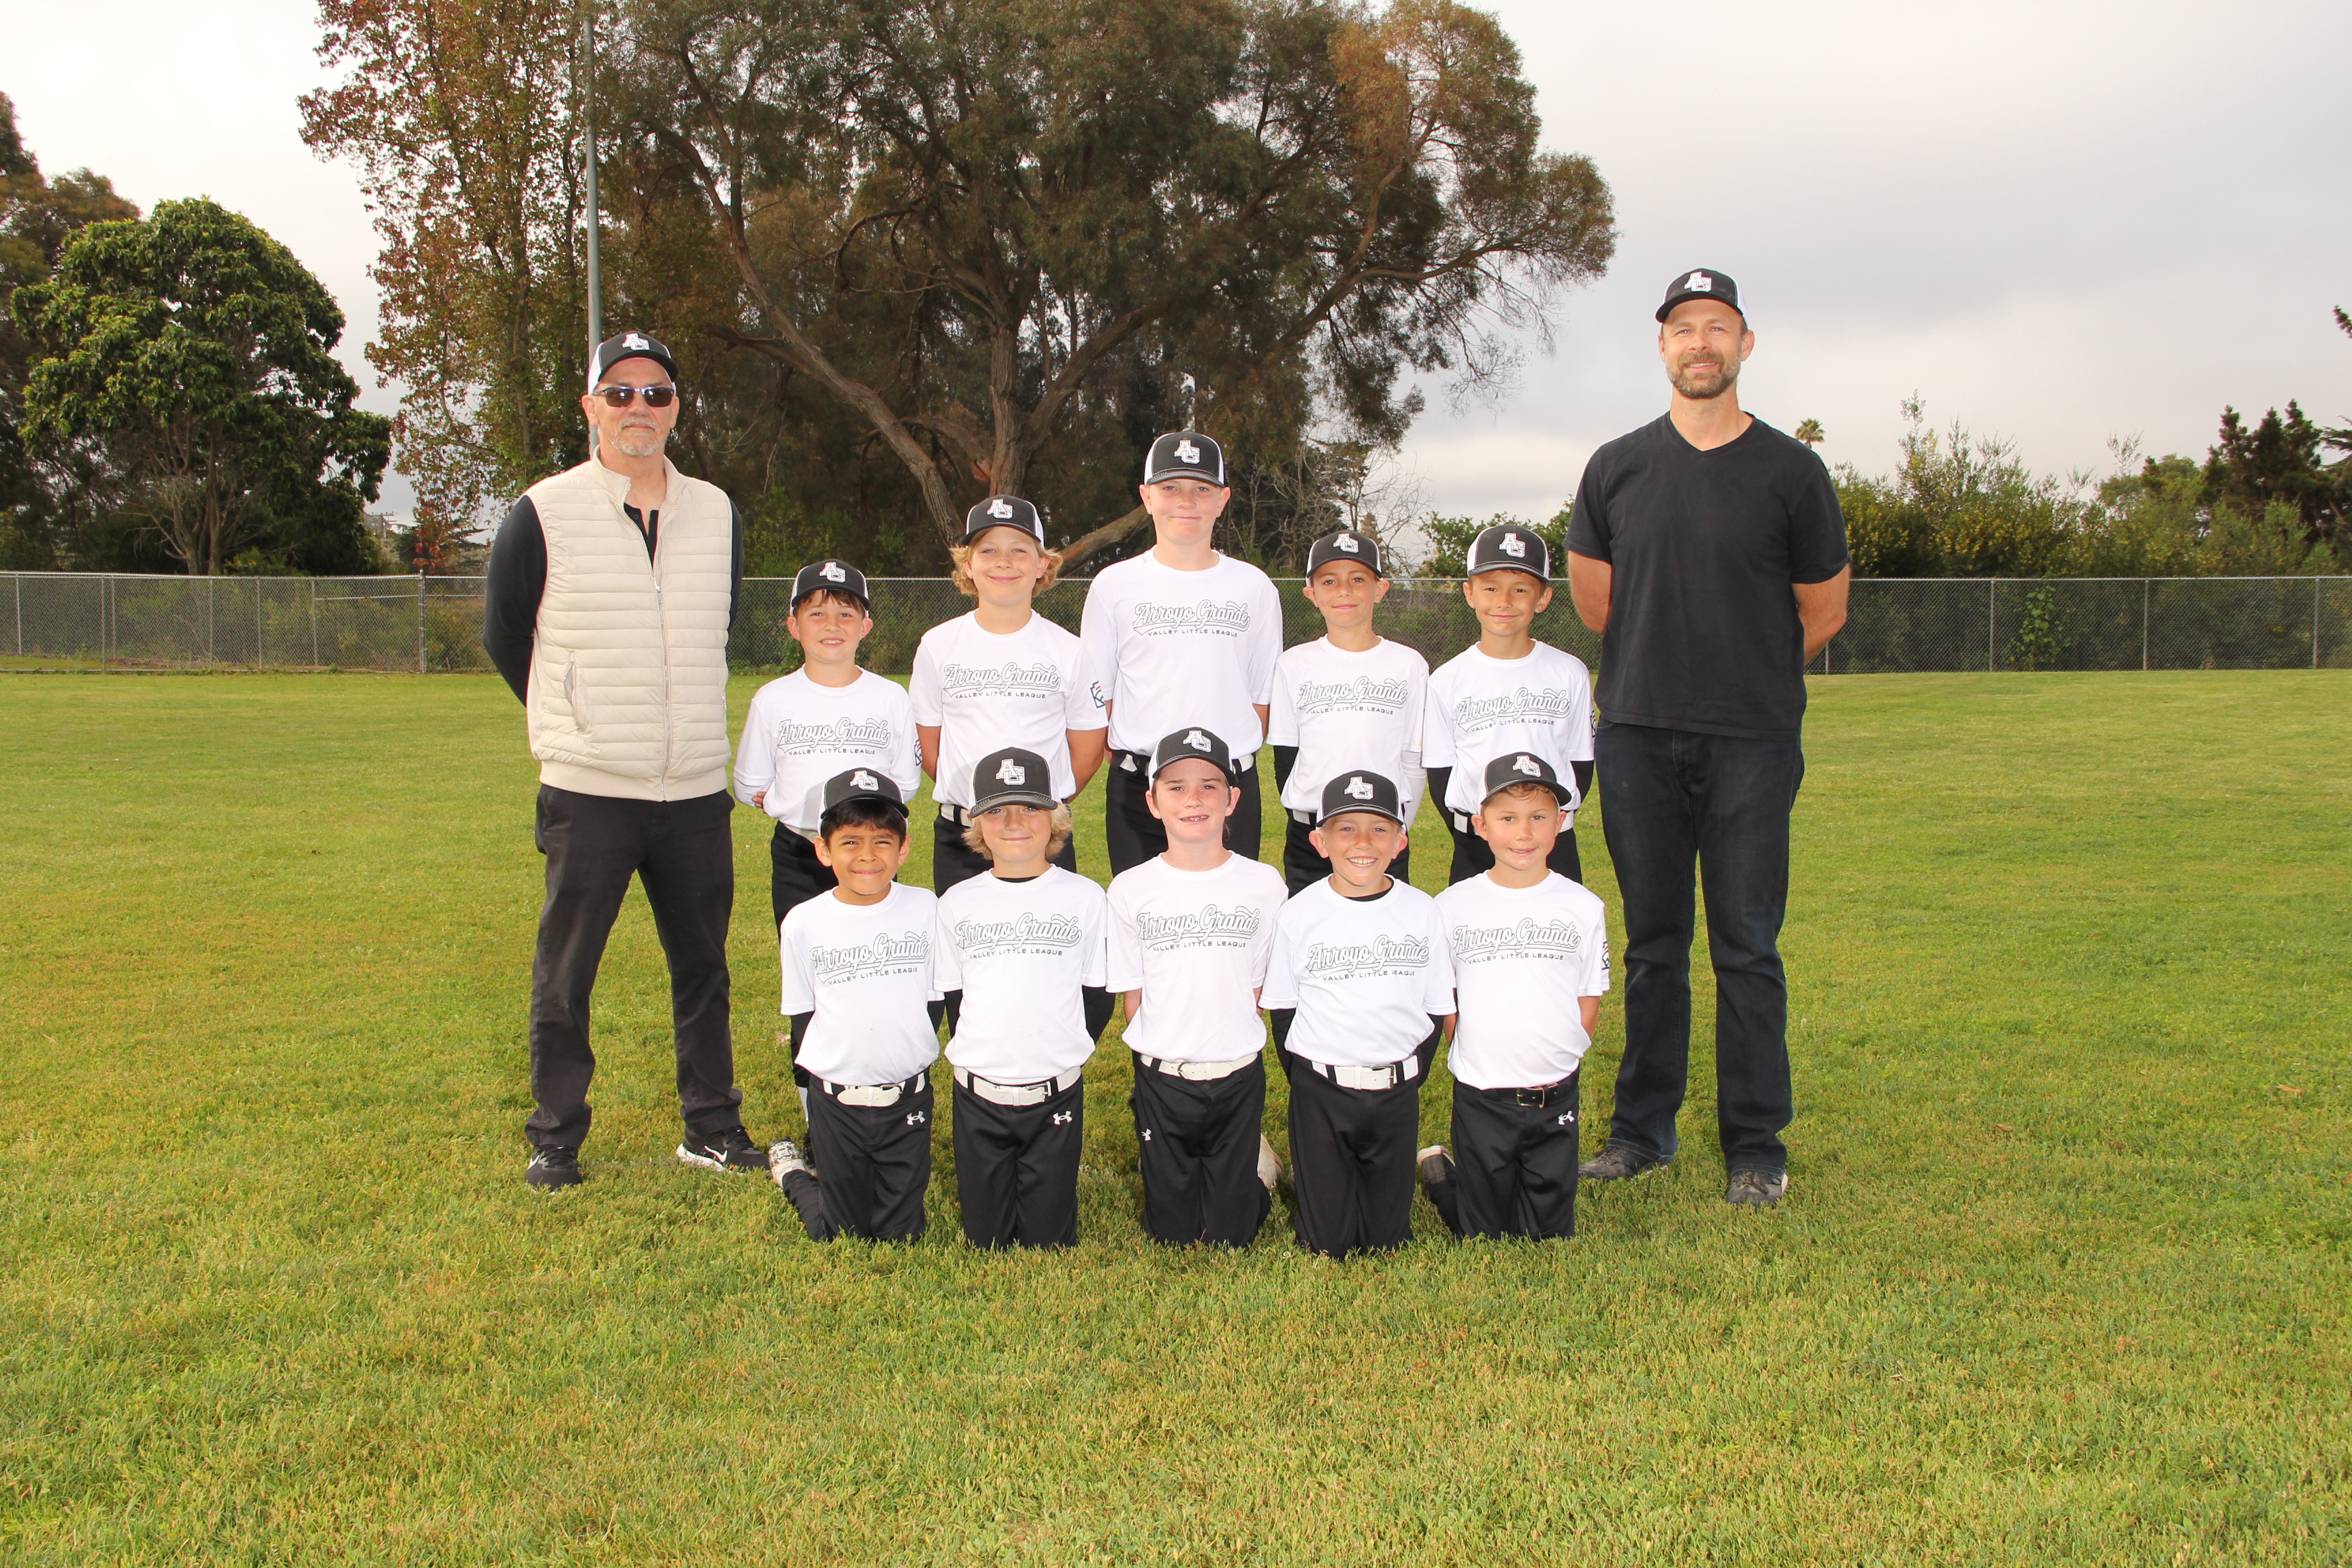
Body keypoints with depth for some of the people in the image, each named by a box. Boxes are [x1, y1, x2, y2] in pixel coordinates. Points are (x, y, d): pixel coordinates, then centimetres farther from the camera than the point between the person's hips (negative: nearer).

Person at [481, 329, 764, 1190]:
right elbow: (503, 634, 7)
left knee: (703, 965, 11)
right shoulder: (543, 515, -4)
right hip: (587, 793, -3)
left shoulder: (718, 514, 7)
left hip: (697, 791, 3)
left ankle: (713, 1128, 24)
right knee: (564, 974, 3)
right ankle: (554, 1140, 17)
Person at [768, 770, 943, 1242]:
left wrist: (909, 1062, 4)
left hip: (909, 1098, 1)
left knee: (901, 1235, 8)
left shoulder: (925, 909, -5)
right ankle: (791, 1172, 37)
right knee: (843, 1237, 11)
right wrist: (829, 1070, 1)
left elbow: (935, 999, 6)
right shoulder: (803, 923, -6)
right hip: (836, 1102, -1)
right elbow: (801, 1016, 6)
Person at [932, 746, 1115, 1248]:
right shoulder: (957, 904, 2)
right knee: (985, 1238, 10)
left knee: (1050, 1239, 6)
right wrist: (983, 1056, 3)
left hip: (1057, 1094, -1)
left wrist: (1063, 1054, 1)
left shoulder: (1085, 898, -2)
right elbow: (952, 998, 9)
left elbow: (1098, 998, 4)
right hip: (978, 1094, 1)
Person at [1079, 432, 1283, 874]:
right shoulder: (1115, 585, 5)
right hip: (1137, 789, 0)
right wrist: (1131, 767, -2)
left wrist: (1233, 765, 1)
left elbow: (1263, 694, 11)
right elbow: (1095, 694, 7)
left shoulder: (1254, 588, 8)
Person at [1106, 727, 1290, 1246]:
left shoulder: (1263, 885, -4)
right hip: (1161, 1080, 0)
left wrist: (1232, 1050, 1)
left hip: (1239, 1077, 0)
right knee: (1171, 1233, 12)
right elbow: (1131, 992, 3)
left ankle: (1257, 1172, 39)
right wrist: (1160, 1055, 1)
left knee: (1231, 1234, 10)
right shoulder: (1131, 889, -5)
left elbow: (1260, 986, 3)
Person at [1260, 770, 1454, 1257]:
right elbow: (1282, 1010, 3)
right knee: (1328, 1243, 5)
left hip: (1397, 1094, 1)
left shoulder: (1422, 911, -2)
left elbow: (1436, 1009, 6)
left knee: (1387, 1237, 10)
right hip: (1320, 1094, -1)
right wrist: (1307, 1081, -2)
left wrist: (1410, 1078, 0)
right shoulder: (1300, 914, -6)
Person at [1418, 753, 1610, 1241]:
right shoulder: (1453, 906, -3)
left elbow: (1589, 1001, 6)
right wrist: (1472, 1055, -1)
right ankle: (1440, 1172, 35)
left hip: (1555, 1096, 1)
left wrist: (1560, 1058, -2)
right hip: (1479, 1095, -1)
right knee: (1483, 1238, 9)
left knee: (1550, 1234, 8)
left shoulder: (1583, 907, -1)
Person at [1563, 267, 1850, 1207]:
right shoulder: (1616, 469, 7)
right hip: (1638, 737, 2)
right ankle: (1643, 1131, 19)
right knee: (1652, 943, 10)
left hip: (1753, 743, -2)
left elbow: (1824, 612, 10)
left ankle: (1756, 1148, 11)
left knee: (1747, 948, 1)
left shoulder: (1790, 472, 1)